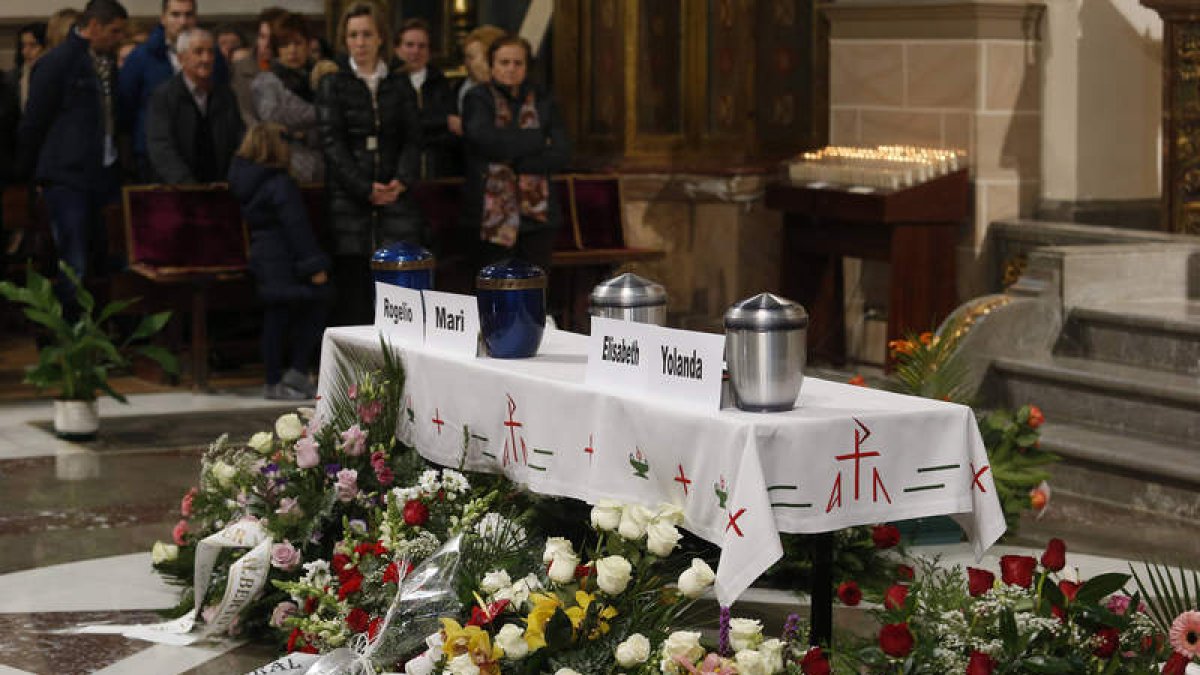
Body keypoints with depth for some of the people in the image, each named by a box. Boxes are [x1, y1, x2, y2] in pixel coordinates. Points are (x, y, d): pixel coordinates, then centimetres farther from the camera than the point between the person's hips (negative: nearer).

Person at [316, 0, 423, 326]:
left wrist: (402, 181, -11)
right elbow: (332, 141, -3)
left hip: (395, 200, 2)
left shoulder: (400, 85, 15)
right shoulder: (333, 85, 7)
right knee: (353, 302, -6)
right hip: (349, 199, -2)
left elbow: (412, 138, 8)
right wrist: (366, 188, -13)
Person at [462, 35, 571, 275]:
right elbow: (486, 139, -15)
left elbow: (562, 154, 1)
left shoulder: (542, 101, 12)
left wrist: (517, 162, -10)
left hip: (537, 213, 3)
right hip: (493, 214, -2)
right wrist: (538, 140, -7)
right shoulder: (478, 99, 4)